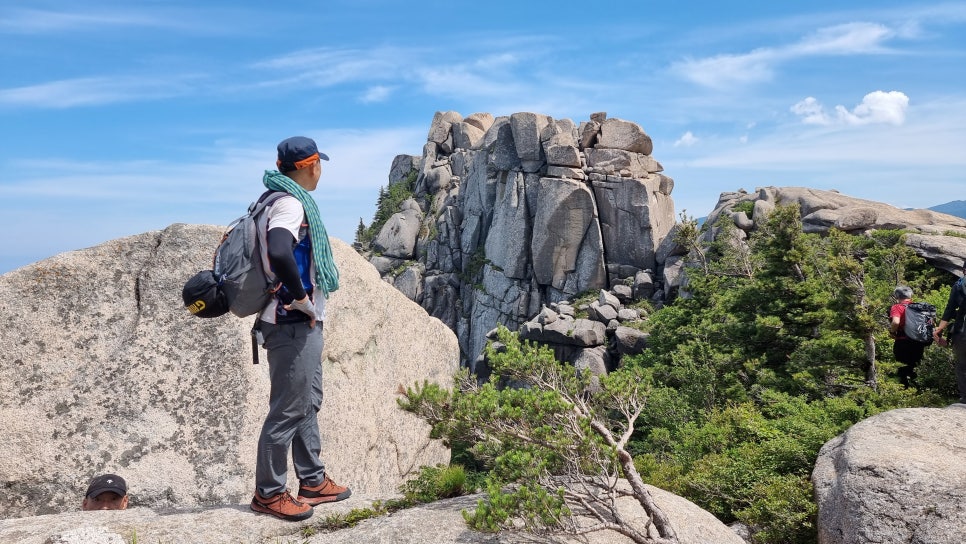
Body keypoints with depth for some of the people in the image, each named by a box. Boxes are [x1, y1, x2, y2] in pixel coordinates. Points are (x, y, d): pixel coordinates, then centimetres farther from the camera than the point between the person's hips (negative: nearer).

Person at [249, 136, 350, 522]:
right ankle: (268, 493, 12)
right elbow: (279, 252, -36)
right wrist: (301, 298, -22)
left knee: (308, 403, 17)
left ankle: (313, 481, 28)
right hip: (293, 324, -10)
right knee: (288, 409, -1)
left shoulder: (288, 199, 13)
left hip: (304, 323, 10)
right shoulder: (291, 203, -17)